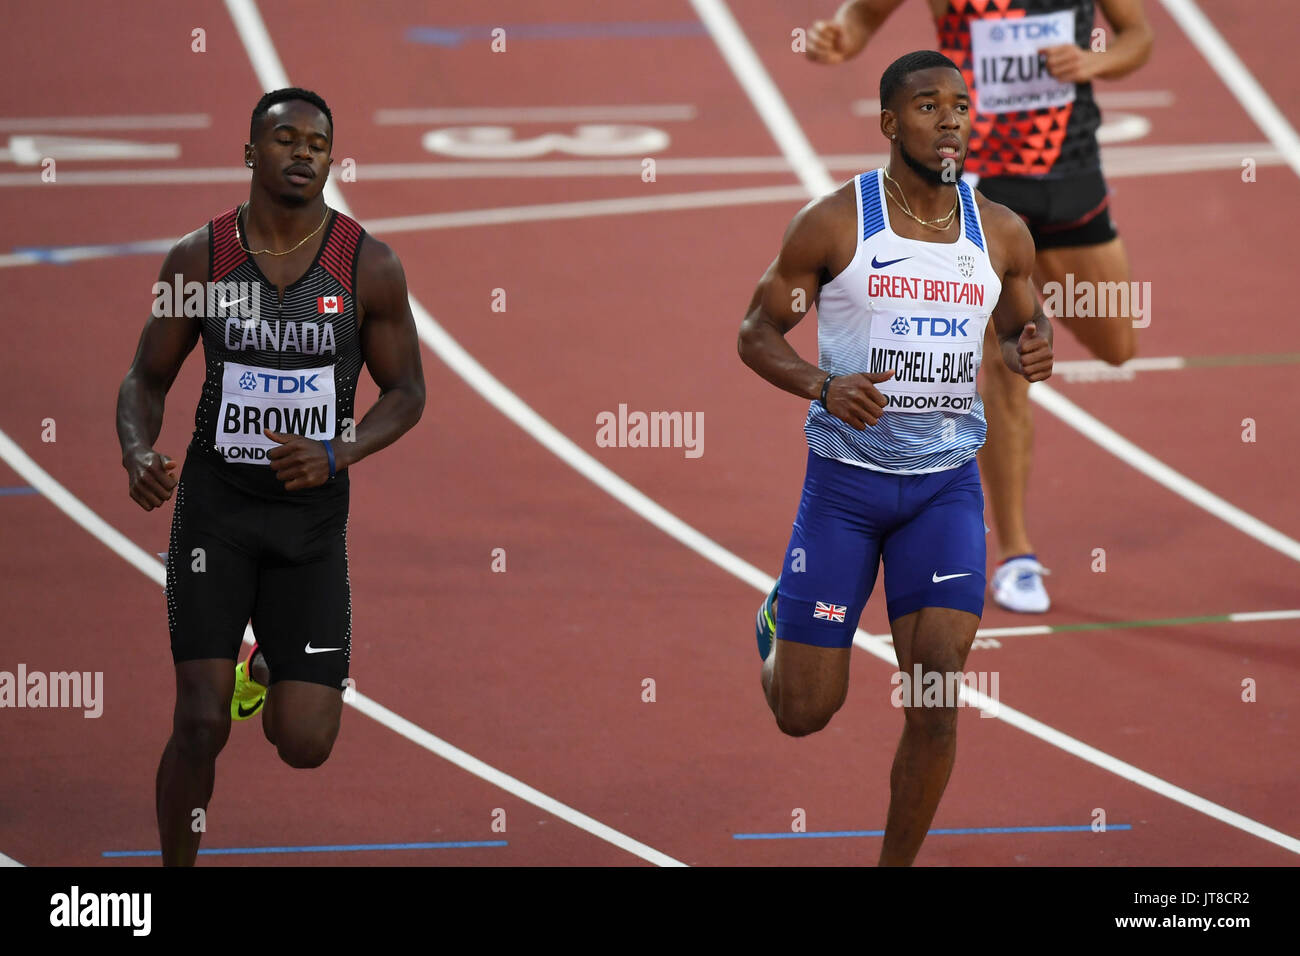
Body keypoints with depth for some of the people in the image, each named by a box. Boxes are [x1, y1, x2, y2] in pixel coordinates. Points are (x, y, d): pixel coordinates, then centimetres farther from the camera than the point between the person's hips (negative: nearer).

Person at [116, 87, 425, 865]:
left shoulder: (369, 266, -4)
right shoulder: (200, 256, -4)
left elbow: (406, 392, 3)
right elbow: (147, 378, 5)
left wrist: (335, 455, -16)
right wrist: (138, 454, -16)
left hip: (312, 510, 1)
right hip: (215, 502, -1)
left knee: (305, 745, -2)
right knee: (201, 723, -13)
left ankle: (272, 671, 35)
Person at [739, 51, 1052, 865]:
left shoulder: (1001, 233, 2)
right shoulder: (832, 223, -8)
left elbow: (1021, 327, 18)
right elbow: (758, 332, -2)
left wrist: (1031, 350, -8)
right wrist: (823, 387, -22)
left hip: (947, 484, 2)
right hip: (844, 481, -2)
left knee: (936, 701, -12)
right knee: (805, 712, 4)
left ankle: (897, 868, 3)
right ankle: (779, 621, 40)